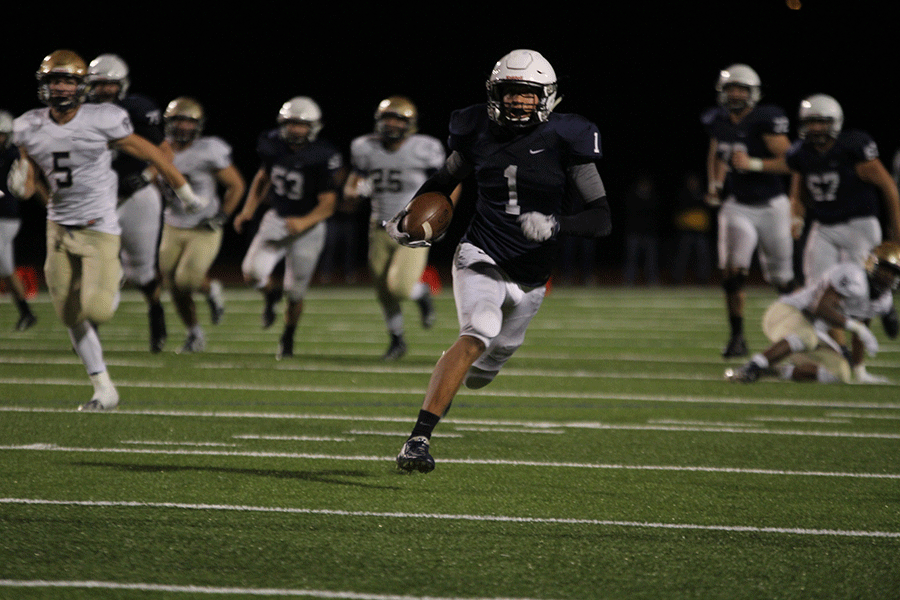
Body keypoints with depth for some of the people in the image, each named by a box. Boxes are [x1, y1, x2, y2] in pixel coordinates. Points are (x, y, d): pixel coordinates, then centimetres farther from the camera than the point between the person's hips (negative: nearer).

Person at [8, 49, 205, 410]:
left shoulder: (103, 122, -14)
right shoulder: (29, 129, -1)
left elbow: (149, 154, -3)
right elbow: (32, 184, 9)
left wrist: (184, 191, 5)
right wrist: (21, 185, -16)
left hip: (99, 229, -4)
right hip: (59, 229, 4)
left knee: (96, 311, -16)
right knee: (71, 316, 5)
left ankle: (113, 281, 21)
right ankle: (104, 389, 16)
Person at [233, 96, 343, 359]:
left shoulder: (324, 158, -19)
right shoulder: (274, 146, -5)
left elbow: (327, 205, -17)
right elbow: (262, 179, 14)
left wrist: (304, 222, -34)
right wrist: (248, 210, 4)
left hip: (307, 227, -3)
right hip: (276, 219, 3)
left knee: (295, 294, 4)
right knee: (252, 271, -19)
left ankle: (288, 337, 33)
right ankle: (272, 293, 17)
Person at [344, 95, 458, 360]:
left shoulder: (424, 150, -11)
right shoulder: (366, 149, -1)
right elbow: (350, 189, 7)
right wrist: (357, 191, -17)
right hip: (381, 230, 4)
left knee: (400, 286, -19)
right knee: (384, 292, 9)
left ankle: (423, 294, 17)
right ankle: (397, 340, 32)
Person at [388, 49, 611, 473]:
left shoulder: (564, 141, -12)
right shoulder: (479, 134, -4)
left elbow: (601, 219, -15)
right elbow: (446, 178, 19)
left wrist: (556, 225, -32)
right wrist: (408, 217, 6)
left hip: (530, 277, 2)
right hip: (482, 258, -2)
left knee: (489, 363, 21)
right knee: (478, 336, -29)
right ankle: (418, 439, -32)